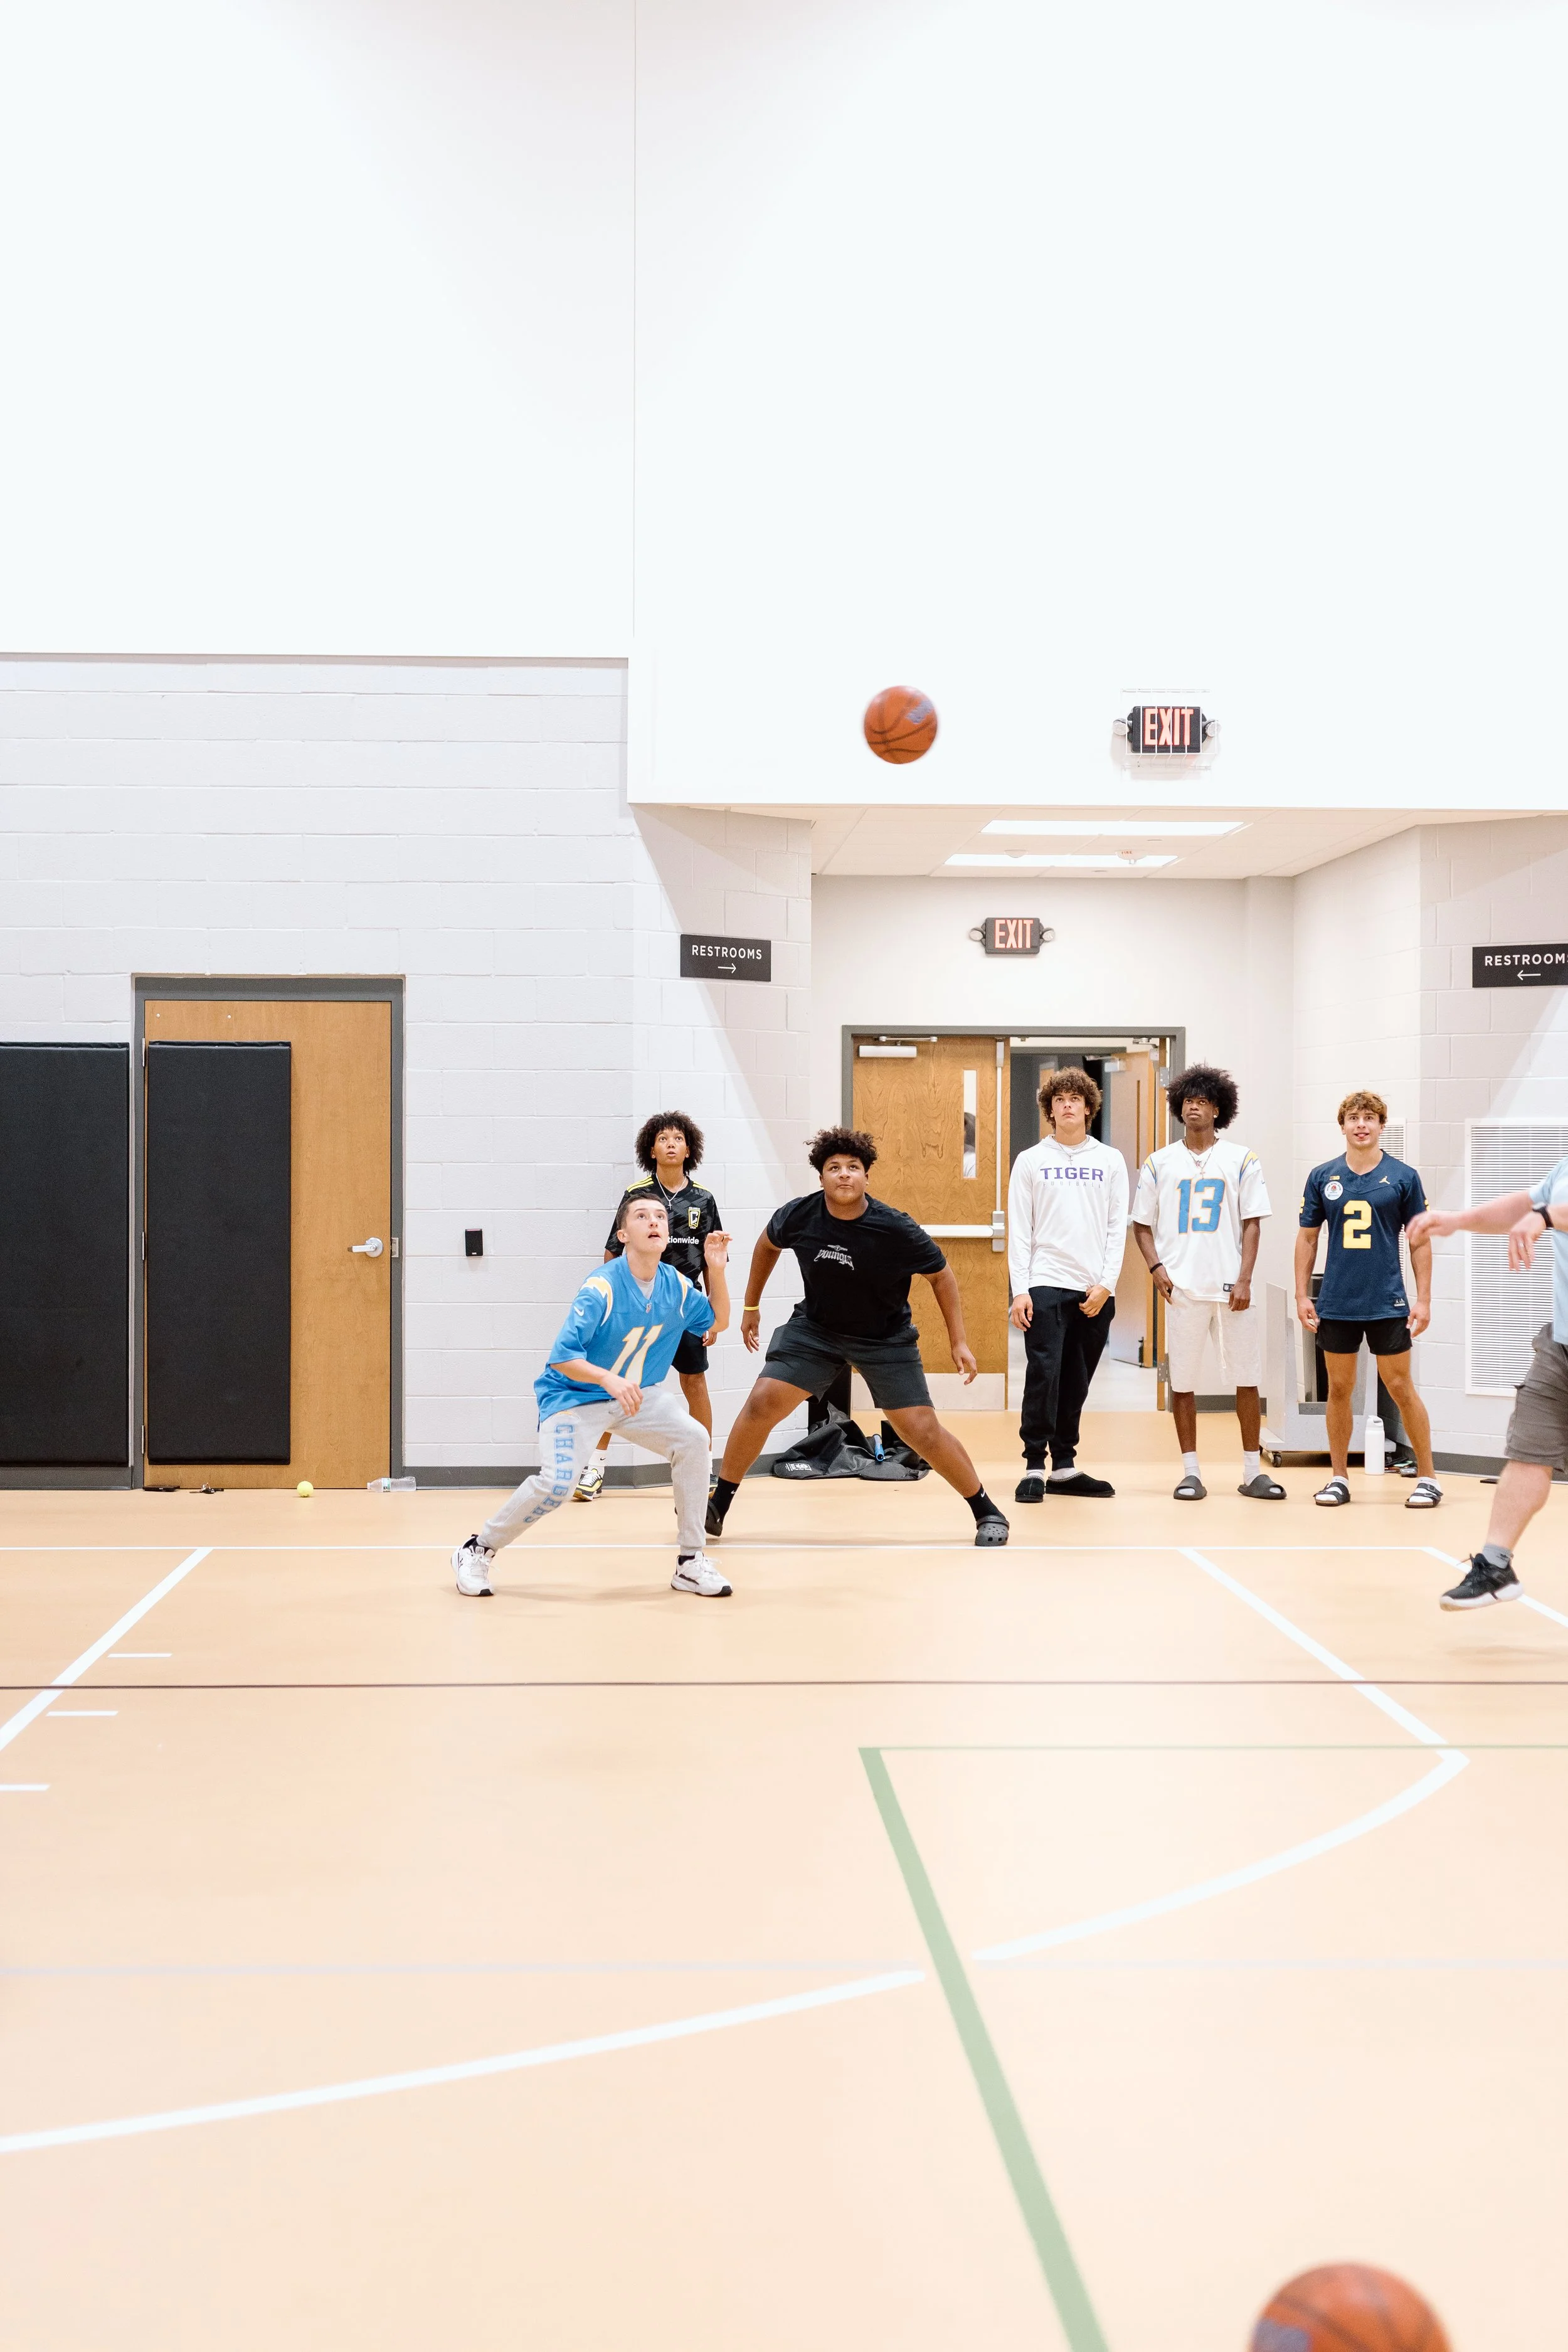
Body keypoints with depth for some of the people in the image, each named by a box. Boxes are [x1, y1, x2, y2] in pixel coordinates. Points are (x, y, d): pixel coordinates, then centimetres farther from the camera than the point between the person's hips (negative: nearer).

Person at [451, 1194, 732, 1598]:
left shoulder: (676, 1286, -6)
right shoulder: (601, 1288, -24)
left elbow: (717, 1321, 11)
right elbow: (561, 1356, -26)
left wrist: (716, 1268, -5)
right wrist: (609, 1379, -42)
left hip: (637, 1393, 6)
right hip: (575, 1395, -6)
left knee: (693, 1439, -17)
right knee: (556, 1483, -24)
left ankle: (690, 1562, -5)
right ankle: (478, 1550, 1)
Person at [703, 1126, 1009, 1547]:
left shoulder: (896, 1230, -24)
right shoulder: (798, 1216, -17)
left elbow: (941, 1276, -8)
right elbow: (768, 1245, 8)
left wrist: (959, 1342, -10)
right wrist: (751, 1306, 15)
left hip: (886, 1337, -2)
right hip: (815, 1327, 2)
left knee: (922, 1431, -8)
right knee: (762, 1403, -12)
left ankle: (987, 1512, 12)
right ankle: (717, 1506, 5)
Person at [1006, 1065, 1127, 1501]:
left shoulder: (1110, 1161, 9)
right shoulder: (1030, 1161, 6)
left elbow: (1117, 1228, 6)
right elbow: (1019, 1229, 2)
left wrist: (1106, 1283, -5)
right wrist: (1019, 1289, -6)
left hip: (1095, 1291, 2)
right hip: (1045, 1285, -2)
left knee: (1076, 1383, 7)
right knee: (1044, 1374, -11)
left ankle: (1065, 1467, 14)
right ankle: (1034, 1467, -6)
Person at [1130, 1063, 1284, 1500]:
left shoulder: (1241, 1160, 5)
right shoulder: (1158, 1163, 7)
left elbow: (1252, 1223, 2)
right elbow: (1142, 1223, 10)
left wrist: (1244, 1280, -7)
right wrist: (1157, 1268, -6)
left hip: (1230, 1287, 0)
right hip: (1181, 1288, 0)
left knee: (1246, 1378, 3)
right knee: (1182, 1381, 3)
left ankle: (1252, 1472, 12)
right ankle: (1190, 1472, 12)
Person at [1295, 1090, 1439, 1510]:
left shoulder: (1403, 1176, 0)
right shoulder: (1323, 1177, 4)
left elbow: (1420, 1242, 2)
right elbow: (1307, 1239, 9)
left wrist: (1423, 1299, -4)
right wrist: (1302, 1295, 3)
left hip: (1388, 1303, -2)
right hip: (1336, 1304, 2)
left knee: (1400, 1388, 0)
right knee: (1339, 1389, 8)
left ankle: (1427, 1477, 10)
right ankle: (1339, 1478, 18)